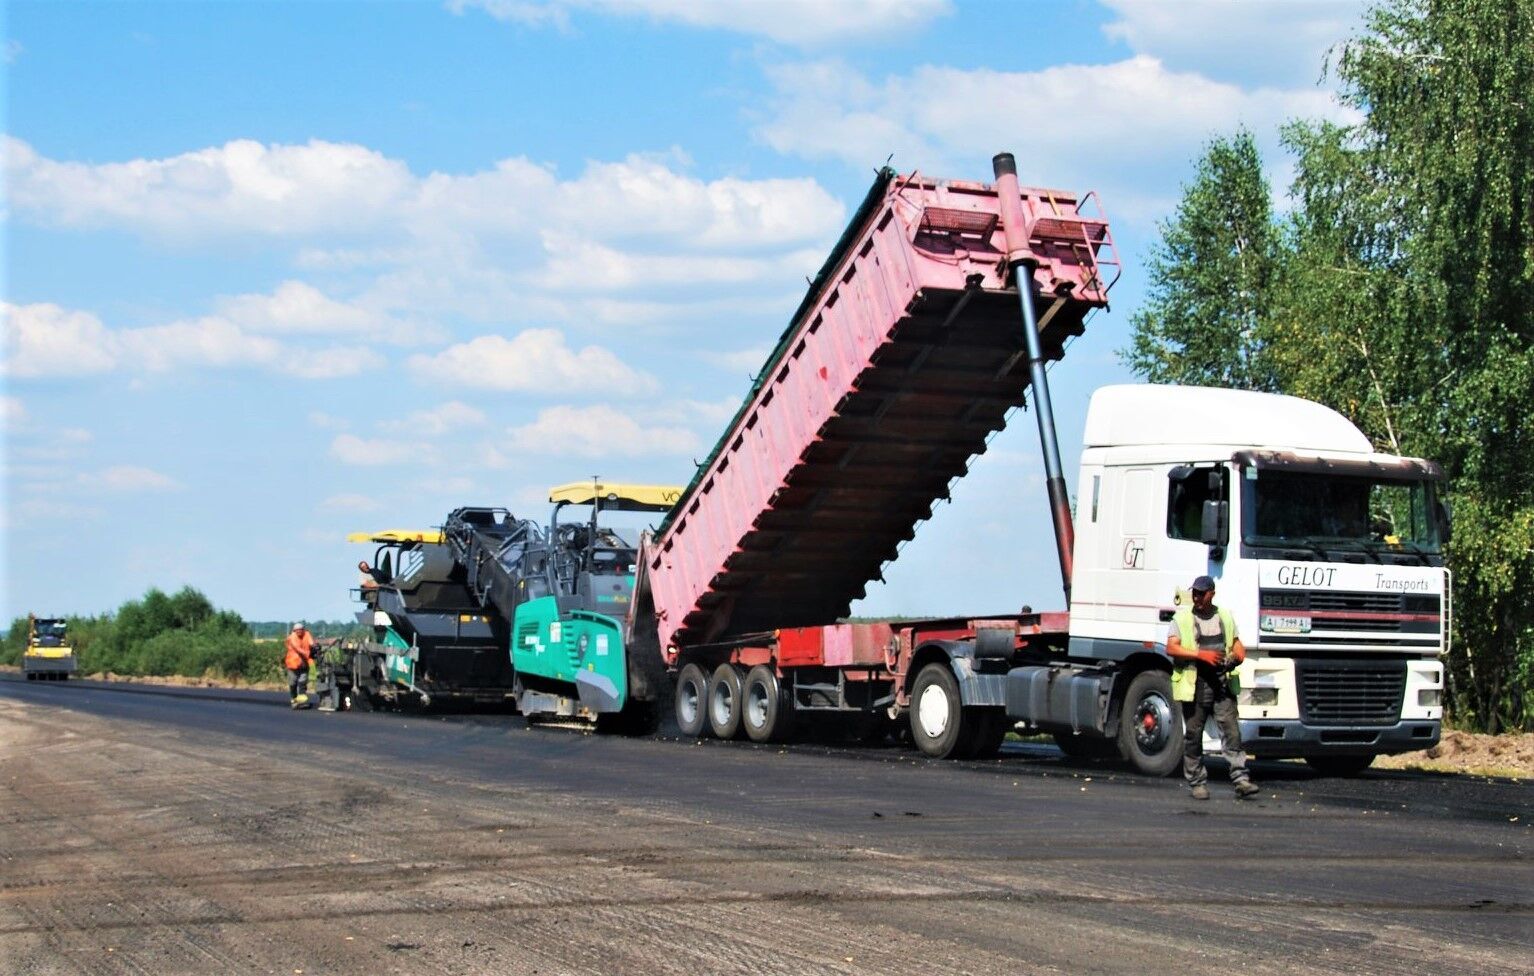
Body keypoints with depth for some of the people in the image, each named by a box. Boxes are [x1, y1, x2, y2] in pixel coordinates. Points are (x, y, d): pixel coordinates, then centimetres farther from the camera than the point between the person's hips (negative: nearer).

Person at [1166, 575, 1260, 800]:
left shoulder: (1225, 616, 17)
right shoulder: (1182, 618, 4)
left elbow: (1236, 643, 23)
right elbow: (1171, 648, -7)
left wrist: (1238, 655, -2)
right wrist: (1201, 655, -18)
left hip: (1222, 684, 2)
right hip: (1194, 685, -2)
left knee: (1231, 732, -7)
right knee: (1193, 735, 2)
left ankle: (1241, 781, -10)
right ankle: (1197, 783, 10)